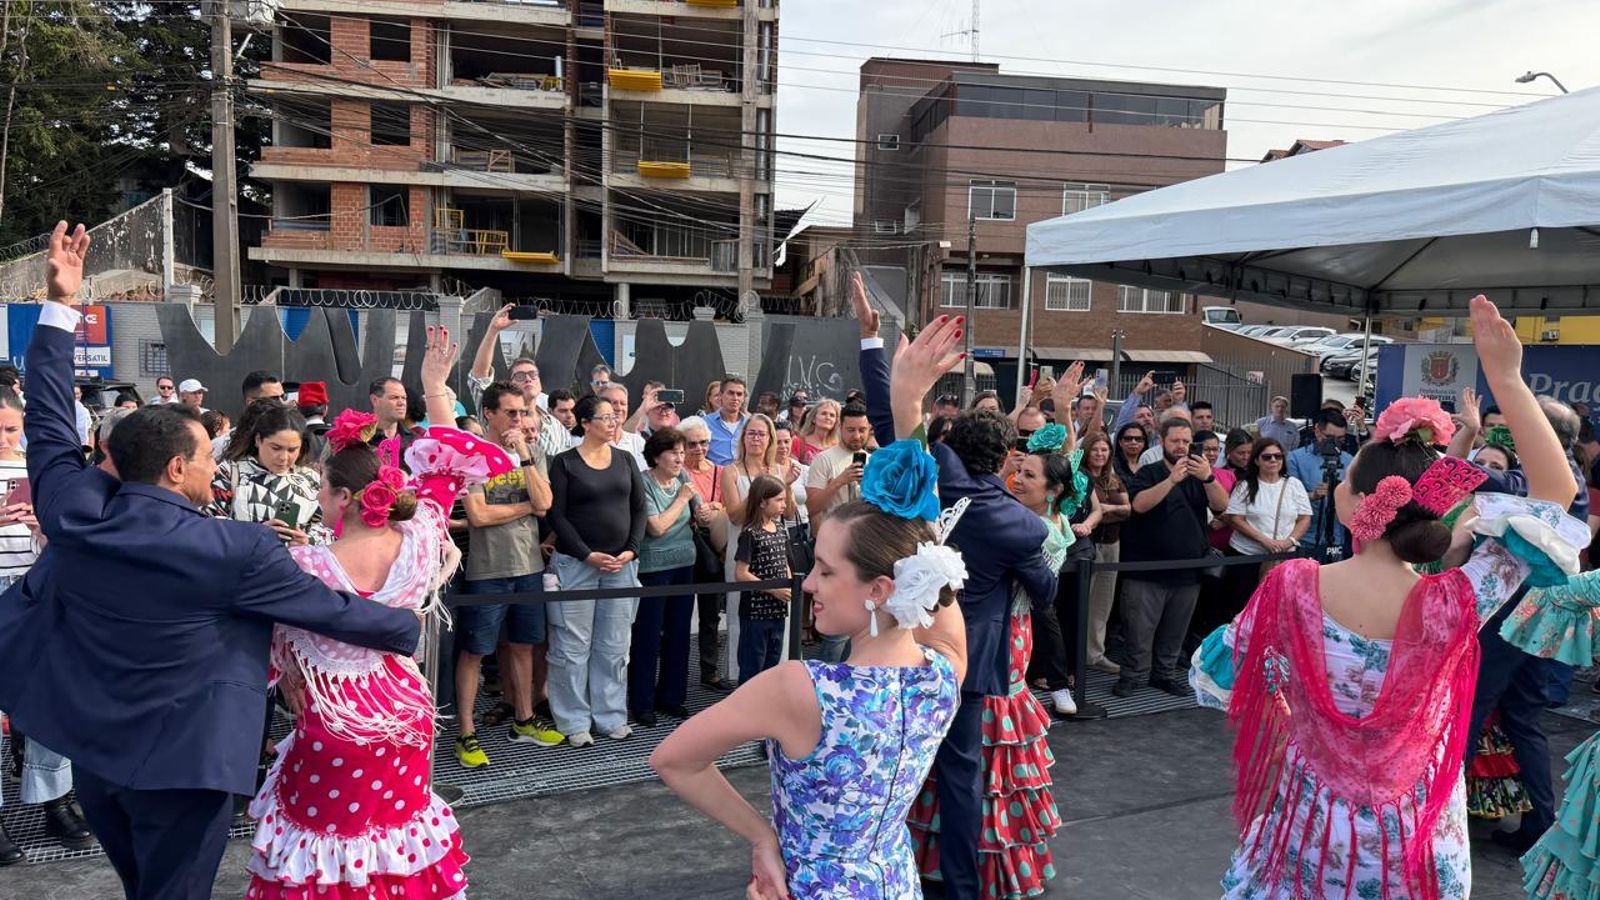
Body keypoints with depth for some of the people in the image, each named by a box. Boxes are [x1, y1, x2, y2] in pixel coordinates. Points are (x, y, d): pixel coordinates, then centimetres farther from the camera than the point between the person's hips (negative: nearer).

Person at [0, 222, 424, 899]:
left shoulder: (74, 510, -11)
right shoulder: (237, 551, -24)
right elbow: (332, 610, -13)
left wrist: (60, 304, 4)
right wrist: (410, 628, 3)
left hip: (89, 744, 6)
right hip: (178, 759, -6)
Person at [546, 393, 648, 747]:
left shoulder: (625, 460, 10)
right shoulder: (565, 462, -3)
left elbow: (639, 508, 9)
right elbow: (557, 515, -8)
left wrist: (631, 550, -5)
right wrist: (589, 555, -14)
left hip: (621, 565, 4)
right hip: (576, 565, -4)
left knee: (615, 646, 9)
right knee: (573, 647, 1)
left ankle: (611, 715, 21)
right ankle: (574, 721, 12)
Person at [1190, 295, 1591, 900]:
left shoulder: (1292, 587, -21)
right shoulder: (1452, 606, -23)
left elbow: (1217, 675, -5)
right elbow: (1557, 493, -13)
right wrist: (1506, 379, -16)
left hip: (1312, 824, -1)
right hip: (1415, 838, 1)